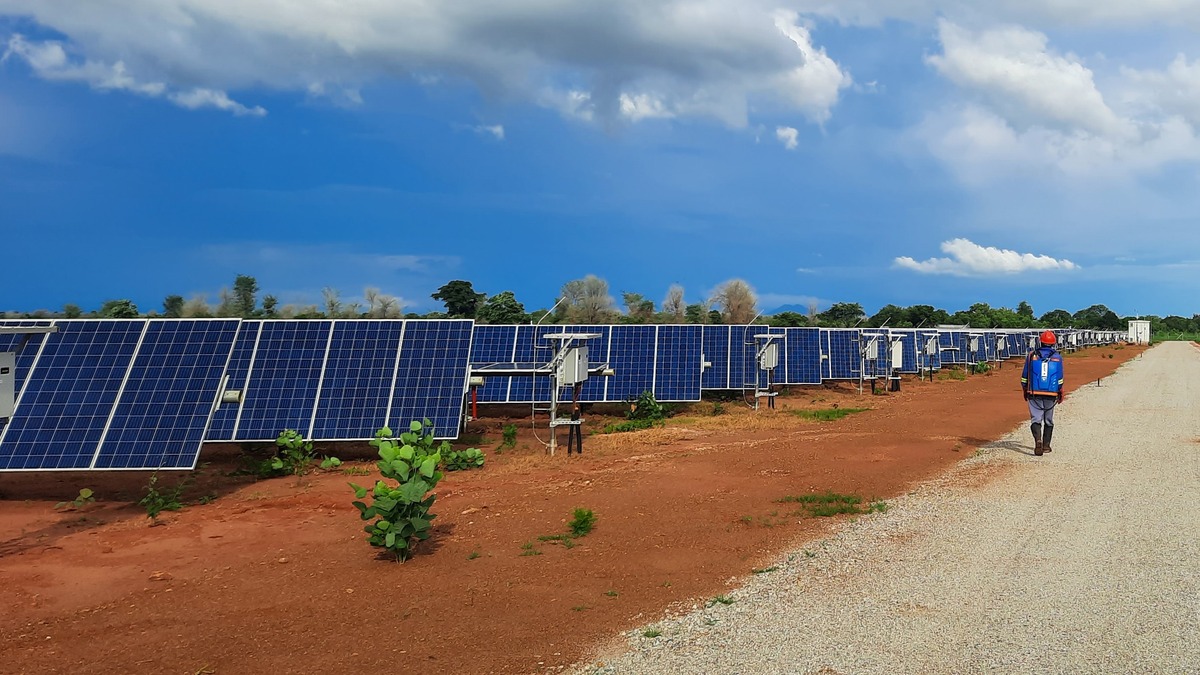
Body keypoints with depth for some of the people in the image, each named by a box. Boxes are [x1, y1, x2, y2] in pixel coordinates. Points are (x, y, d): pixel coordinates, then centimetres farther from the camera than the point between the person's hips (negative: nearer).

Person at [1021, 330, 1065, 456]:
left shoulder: (1031, 355, 1)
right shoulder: (1057, 357, 2)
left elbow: (1024, 377, 5)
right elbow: (1060, 379, 3)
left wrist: (1025, 392, 16)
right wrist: (1060, 394, 13)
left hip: (1034, 394, -1)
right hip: (1051, 394, 1)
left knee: (1036, 419, -3)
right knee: (1048, 421, 14)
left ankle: (1038, 440, -27)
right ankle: (1046, 445, 18)